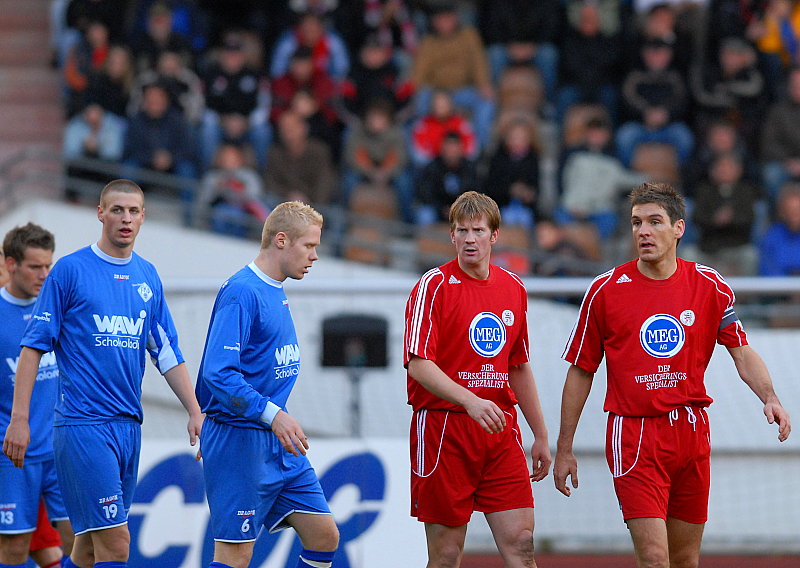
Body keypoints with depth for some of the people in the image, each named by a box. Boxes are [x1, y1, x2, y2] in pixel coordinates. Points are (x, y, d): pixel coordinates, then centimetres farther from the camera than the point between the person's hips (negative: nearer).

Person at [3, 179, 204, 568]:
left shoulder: (148, 277, 13)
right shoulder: (70, 270, -4)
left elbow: (167, 353, 18)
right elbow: (33, 347, -4)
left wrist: (195, 413, 10)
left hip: (129, 425, 6)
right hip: (82, 425, -6)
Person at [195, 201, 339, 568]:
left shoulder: (276, 292, 14)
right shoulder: (241, 293, -16)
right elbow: (218, 372, -25)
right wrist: (273, 414, -33)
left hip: (279, 443, 9)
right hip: (240, 443, -9)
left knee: (324, 538, 6)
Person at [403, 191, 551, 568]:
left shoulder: (514, 289, 12)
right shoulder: (434, 285, -6)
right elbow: (418, 363, -15)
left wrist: (541, 436, 20)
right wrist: (471, 401, -28)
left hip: (501, 429, 5)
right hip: (443, 428, -5)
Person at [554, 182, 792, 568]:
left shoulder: (710, 286, 4)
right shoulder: (606, 290, -1)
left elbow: (742, 353, 10)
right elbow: (580, 372, 5)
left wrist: (769, 398, -11)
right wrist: (564, 449, 5)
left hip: (691, 432, 3)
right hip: (634, 438, -3)